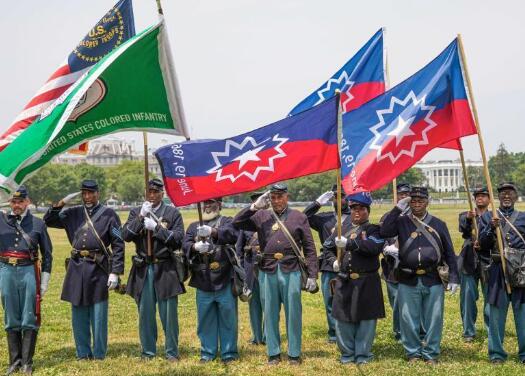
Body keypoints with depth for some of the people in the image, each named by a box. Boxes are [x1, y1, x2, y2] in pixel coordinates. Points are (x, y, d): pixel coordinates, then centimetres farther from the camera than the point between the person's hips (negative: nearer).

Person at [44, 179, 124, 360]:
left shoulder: (108, 214, -2)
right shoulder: (73, 213, 9)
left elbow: (118, 245, -4)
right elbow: (48, 221, 9)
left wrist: (115, 272, -10)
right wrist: (61, 203, -6)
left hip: (98, 268, -4)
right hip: (76, 267, 4)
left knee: (98, 315, 3)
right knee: (78, 314, 10)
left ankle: (99, 354, 14)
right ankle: (82, 354, 21)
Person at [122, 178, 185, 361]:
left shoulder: (173, 213, 2)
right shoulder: (136, 212, 9)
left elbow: (178, 240, -8)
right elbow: (126, 235, -4)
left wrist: (156, 227, -15)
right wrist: (140, 217, -14)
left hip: (165, 268, -2)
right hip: (143, 269, 2)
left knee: (169, 313, 1)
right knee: (145, 312, 7)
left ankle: (171, 352, 12)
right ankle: (148, 351, 19)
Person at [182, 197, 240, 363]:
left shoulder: (227, 222, 4)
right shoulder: (194, 226, 15)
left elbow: (232, 235, -18)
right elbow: (185, 244, 1)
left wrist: (212, 231, -35)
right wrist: (195, 246, -22)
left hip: (224, 279, -3)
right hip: (203, 281, 3)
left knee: (228, 317, 3)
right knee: (205, 318, 10)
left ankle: (229, 352, 14)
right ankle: (207, 352, 21)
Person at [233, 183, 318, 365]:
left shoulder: (299, 217, 4)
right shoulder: (261, 216, 8)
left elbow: (309, 248, 3)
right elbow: (236, 223, 1)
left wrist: (312, 276, -3)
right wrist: (255, 206, -6)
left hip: (291, 272, -1)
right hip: (267, 273, 2)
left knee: (293, 314, 4)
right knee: (270, 314, 9)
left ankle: (294, 353, 17)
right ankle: (273, 353, 21)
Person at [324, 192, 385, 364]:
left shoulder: (373, 229, 0)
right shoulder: (343, 227, 13)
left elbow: (374, 247, -22)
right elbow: (327, 246, 22)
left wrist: (348, 243, -25)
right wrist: (333, 260, 2)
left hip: (367, 283, -4)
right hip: (344, 281, 4)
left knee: (366, 319, 2)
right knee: (343, 318, 6)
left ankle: (363, 355, 15)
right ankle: (347, 353, 20)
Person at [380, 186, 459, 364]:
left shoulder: (438, 224, 6)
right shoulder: (402, 222, 3)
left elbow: (449, 252, 7)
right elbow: (384, 232, -16)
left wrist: (454, 277, 1)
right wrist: (397, 209, -15)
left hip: (433, 280, 0)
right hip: (408, 281, 0)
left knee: (433, 318, 5)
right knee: (408, 318, 6)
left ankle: (431, 353, 18)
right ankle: (413, 352, 21)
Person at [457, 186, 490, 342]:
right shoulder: (465, 216, 10)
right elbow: (463, 228, -13)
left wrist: (483, 244, -20)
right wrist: (468, 218, -34)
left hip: (488, 261, -1)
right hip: (469, 262, 1)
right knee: (468, 297, 1)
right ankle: (468, 331, 10)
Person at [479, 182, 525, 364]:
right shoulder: (489, 217, 10)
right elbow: (483, 243, 2)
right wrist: (491, 228, -14)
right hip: (498, 271, 0)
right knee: (496, 313, 4)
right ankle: (496, 353, 14)